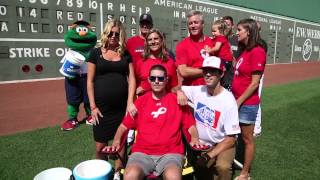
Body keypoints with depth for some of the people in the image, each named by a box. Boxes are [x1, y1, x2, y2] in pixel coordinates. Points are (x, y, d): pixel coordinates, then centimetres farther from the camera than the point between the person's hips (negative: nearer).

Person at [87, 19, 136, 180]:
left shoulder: (126, 54, 8)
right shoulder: (96, 53, 4)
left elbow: (131, 78, 3)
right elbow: (90, 81, 2)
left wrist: (130, 102, -8)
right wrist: (93, 106, -4)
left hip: (122, 106, 1)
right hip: (102, 107, -1)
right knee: (100, 146, 5)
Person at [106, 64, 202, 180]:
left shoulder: (177, 101, 8)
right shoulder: (141, 101, 10)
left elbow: (191, 125, 9)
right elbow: (124, 126, 12)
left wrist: (194, 139, -9)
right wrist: (116, 141, -4)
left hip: (170, 153, -1)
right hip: (142, 153, 1)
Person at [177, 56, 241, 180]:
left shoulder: (228, 101, -19)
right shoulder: (198, 91, -6)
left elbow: (231, 138, -17)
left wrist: (209, 156, -24)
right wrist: (179, 91, -17)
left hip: (223, 144, -4)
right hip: (200, 143, 4)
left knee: (222, 167, -31)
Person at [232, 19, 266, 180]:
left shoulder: (257, 51, -16)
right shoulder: (244, 51, 11)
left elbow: (254, 83, -18)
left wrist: (239, 102, -15)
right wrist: (234, 99, 7)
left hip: (247, 103, -8)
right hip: (238, 100, 8)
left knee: (247, 139, 7)